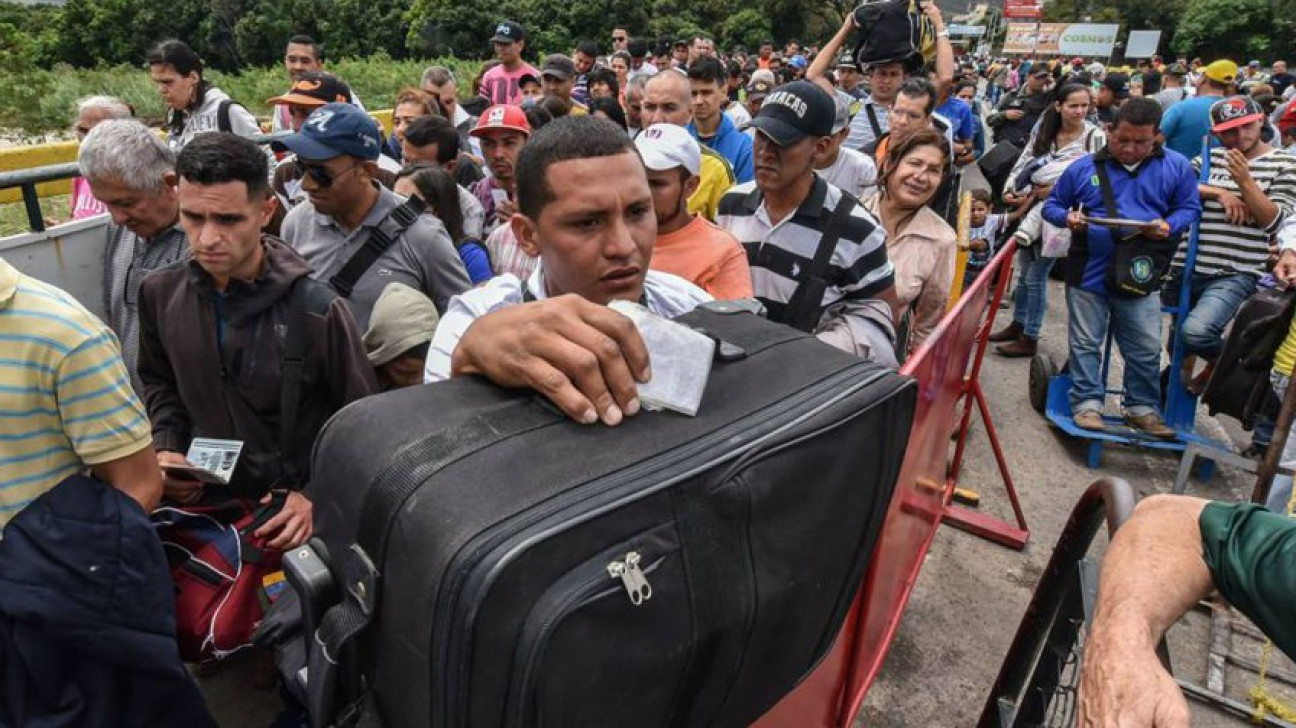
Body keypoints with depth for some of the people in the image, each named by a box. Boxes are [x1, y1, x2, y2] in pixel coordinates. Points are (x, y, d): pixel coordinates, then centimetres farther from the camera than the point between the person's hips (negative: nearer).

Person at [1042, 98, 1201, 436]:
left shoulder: (1176, 167, 1)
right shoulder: (1084, 167, 0)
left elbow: (1190, 208, 7)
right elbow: (1052, 205, 8)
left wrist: (1169, 226, -14)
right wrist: (1068, 218, -13)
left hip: (1141, 277, 1)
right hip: (1088, 273, 0)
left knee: (1146, 350, 7)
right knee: (1085, 344, 6)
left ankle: (1142, 408, 22)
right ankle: (1087, 403, 17)